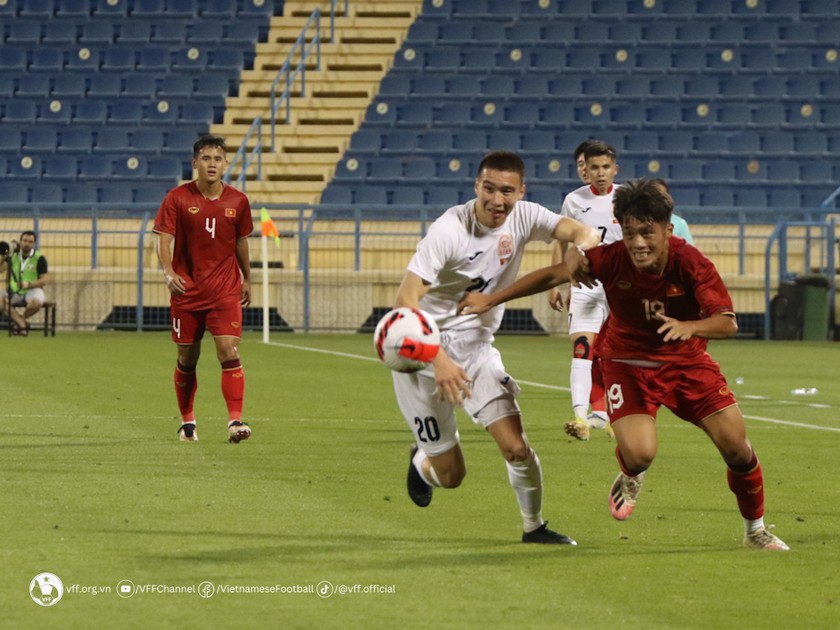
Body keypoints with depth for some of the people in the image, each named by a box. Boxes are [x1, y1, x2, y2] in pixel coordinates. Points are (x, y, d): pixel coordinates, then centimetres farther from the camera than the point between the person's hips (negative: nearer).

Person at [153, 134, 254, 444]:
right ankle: (187, 421, 25)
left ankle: (235, 420, -17)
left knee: (229, 352, -14)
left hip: (225, 291, 0)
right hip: (186, 290, 0)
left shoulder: (238, 201, 2)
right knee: (187, 358, 9)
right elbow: (164, 240, -10)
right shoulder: (177, 198, -5)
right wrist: (168, 272, -27)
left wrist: (247, 279, 22)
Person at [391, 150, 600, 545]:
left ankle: (533, 526, 12)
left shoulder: (523, 217, -8)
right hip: (423, 349, -4)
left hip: (476, 348, 4)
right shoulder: (450, 229, -24)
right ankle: (422, 461, 39)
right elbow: (405, 300, -28)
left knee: (516, 447, -12)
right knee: (450, 475, 2)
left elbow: (583, 233, -19)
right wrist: (439, 359, -39)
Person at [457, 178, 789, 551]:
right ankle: (630, 479, 19)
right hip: (628, 362, -1)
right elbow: (554, 275, -14)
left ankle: (756, 530, 21)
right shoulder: (611, 260, -23)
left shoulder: (691, 263, -24)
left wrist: (690, 327, -52)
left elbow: (727, 323, -30)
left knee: (736, 446, -7)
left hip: (686, 360, 1)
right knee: (639, 453, -23)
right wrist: (492, 300, -14)